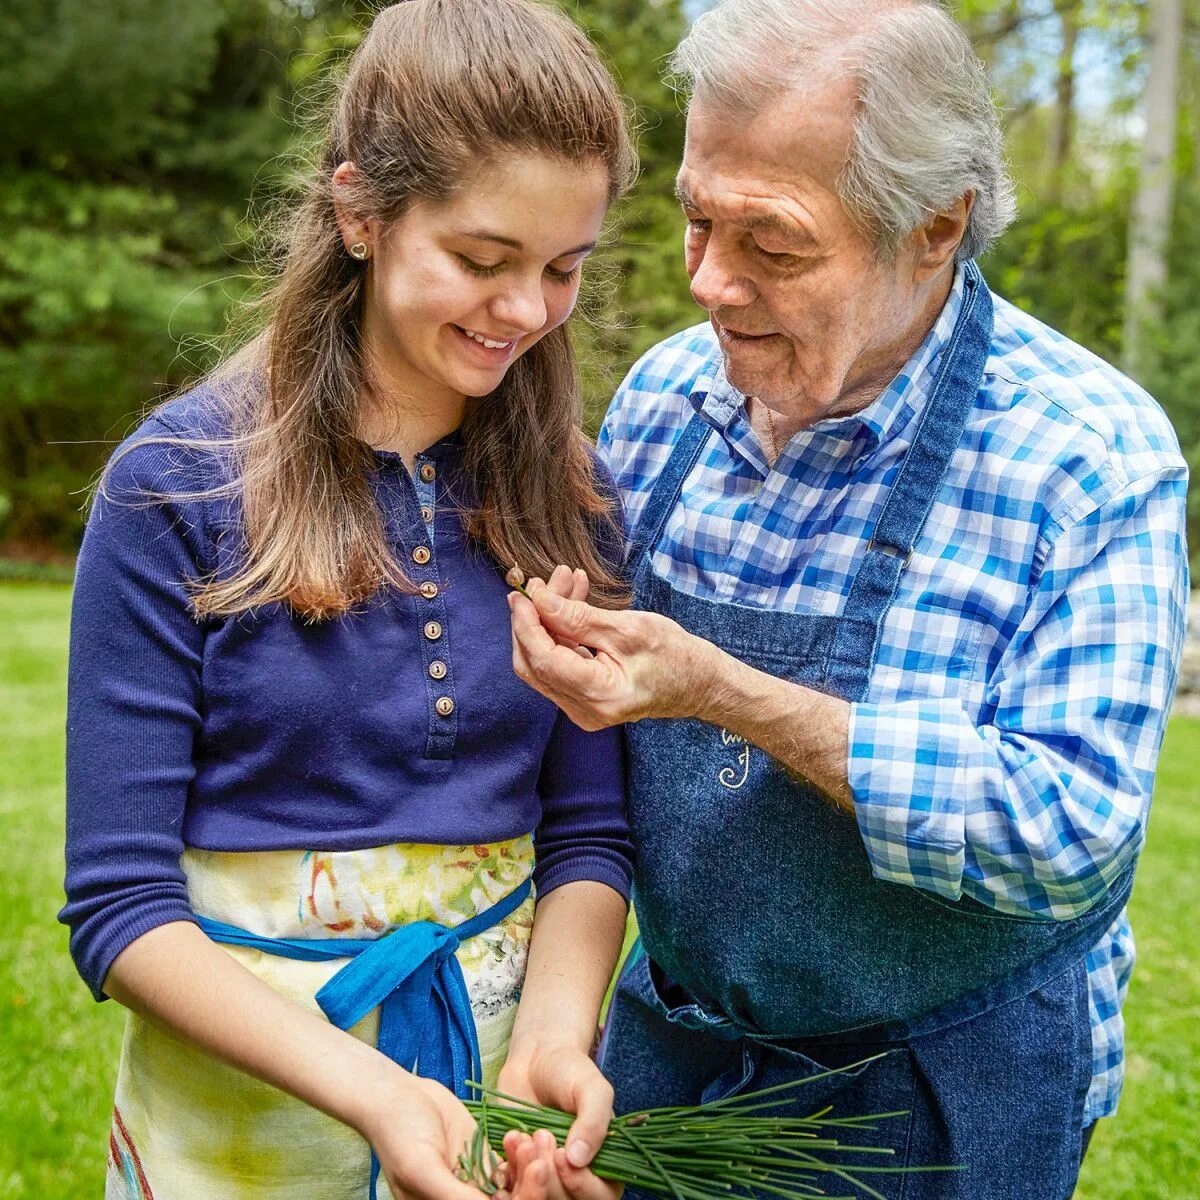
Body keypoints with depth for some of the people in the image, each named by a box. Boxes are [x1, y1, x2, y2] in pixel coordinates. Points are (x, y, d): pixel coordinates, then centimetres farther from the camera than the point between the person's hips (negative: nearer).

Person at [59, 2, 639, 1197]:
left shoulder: (567, 493, -3)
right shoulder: (177, 488, -13)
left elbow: (587, 830, 0)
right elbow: (120, 903, -13)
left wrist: (554, 1036, -19)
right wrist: (366, 1090, -25)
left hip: (497, 1075, 3)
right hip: (240, 1091, -3)